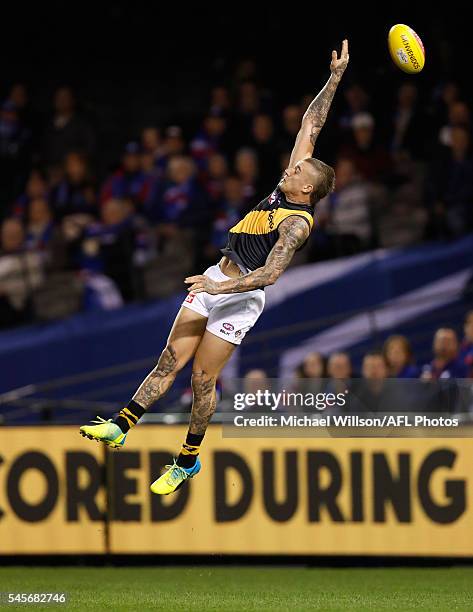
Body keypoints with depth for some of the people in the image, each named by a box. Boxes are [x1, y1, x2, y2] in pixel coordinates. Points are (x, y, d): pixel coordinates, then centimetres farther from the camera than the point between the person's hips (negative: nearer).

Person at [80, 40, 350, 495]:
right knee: (170, 360, 4)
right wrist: (334, 79, 9)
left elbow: (270, 274, -27)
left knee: (203, 378, -2)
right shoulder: (287, 187, 4)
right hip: (216, 280, 8)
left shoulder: (297, 222, -19)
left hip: (239, 298, -8)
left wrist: (222, 287, -33)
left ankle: (188, 461, 12)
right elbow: (311, 125, 10)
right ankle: (122, 425, 1)